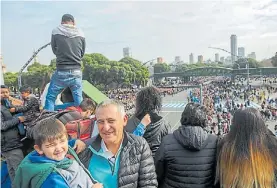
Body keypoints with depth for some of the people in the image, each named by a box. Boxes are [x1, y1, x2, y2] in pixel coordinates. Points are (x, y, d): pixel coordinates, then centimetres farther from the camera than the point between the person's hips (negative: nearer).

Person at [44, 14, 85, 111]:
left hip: (61, 71, -2)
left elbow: (54, 50, 11)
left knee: (50, 97, 12)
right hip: (76, 71, 2)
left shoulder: (56, 32, -1)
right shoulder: (80, 34, 3)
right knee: (79, 100, 11)